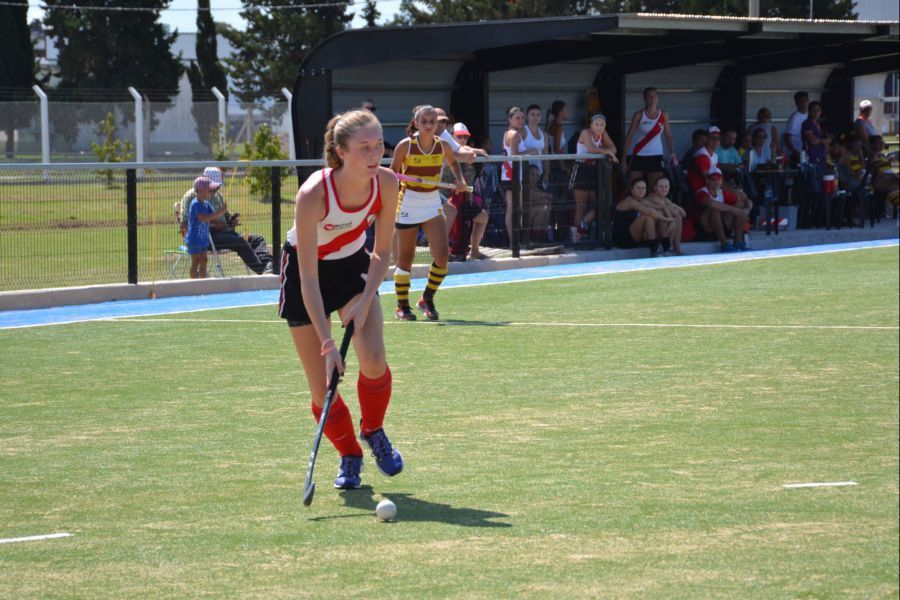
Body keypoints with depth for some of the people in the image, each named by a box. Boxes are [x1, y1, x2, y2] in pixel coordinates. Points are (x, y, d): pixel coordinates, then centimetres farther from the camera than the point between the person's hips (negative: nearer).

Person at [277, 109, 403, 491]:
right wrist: (327, 344, -35)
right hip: (305, 270, -3)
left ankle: (373, 431, 10)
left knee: (373, 360, -20)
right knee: (322, 386, -5)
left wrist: (364, 303, -20)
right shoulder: (313, 194, -34)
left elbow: (382, 252, -7)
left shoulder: (386, 183, -22)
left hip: (353, 264, 3)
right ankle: (349, 457, 21)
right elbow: (309, 278, -31)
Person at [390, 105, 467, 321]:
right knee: (405, 259, 4)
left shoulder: (442, 146, -1)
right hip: (408, 204, -3)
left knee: (442, 255, -10)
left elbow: (453, 162, 22)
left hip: (433, 204, 3)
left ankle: (427, 299, 10)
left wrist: (460, 179, 4)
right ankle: (402, 306, 18)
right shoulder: (405, 145, -10)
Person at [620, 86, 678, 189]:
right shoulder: (639, 115, -4)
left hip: (656, 156, 2)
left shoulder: (663, 115, 3)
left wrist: (672, 153, -10)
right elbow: (628, 137, -2)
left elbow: (668, 136, 7)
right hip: (639, 156, -2)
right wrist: (623, 160, -5)